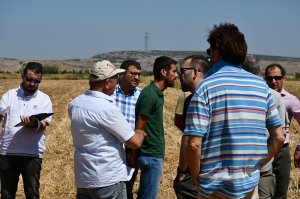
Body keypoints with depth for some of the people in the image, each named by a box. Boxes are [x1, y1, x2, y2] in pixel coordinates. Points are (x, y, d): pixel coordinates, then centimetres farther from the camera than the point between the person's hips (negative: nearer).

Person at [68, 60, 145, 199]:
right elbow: (135, 142, -14)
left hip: (82, 178, 7)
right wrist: (140, 133, 9)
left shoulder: (74, 104, 3)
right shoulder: (107, 108, -19)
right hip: (108, 179, -7)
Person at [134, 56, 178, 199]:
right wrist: (133, 156, -12)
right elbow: (139, 130, -17)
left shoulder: (157, 93, 10)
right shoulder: (150, 95, -19)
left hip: (154, 154, 9)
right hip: (151, 155, -9)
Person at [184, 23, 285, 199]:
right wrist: (257, 166, 13)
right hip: (251, 184, 4)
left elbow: (195, 144, -16)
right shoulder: (261, 85, 3)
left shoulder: (206, 86, -10)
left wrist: (196, 178, -2)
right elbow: (279, 137, 5)